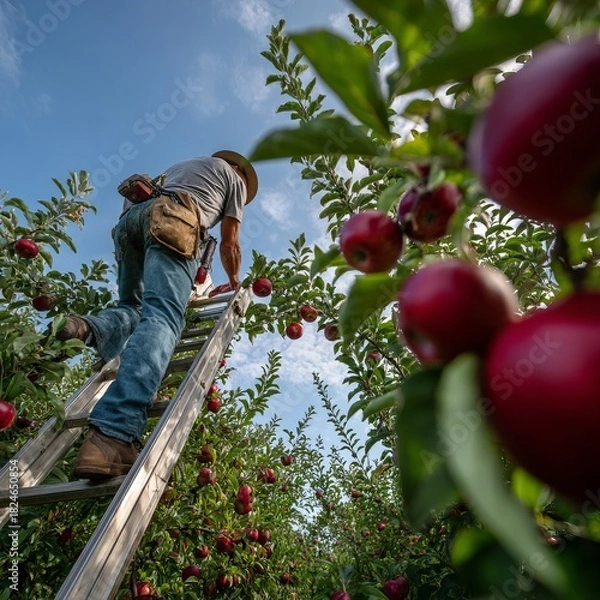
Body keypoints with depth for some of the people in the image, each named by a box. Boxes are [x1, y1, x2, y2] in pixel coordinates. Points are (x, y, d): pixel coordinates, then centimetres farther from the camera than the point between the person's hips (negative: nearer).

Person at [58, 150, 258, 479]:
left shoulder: (181, 165, 43)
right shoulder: (235, 179, 26)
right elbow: (229, 245, 21)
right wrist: (234, 282, 38)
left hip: (130, 218, 7)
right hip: (171, 221, -7)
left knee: (133, 306, 17)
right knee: (161, 317, -24)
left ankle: (93, 328, -19)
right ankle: (113, 434, -41)